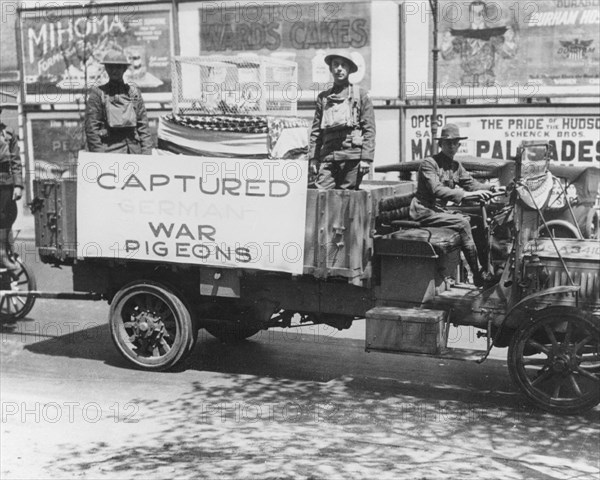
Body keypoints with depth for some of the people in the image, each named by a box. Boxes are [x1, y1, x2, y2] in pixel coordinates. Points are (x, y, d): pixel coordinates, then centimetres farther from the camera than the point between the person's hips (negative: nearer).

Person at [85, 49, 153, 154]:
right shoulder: (98, 93, 3)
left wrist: (146, 153, 4)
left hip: (134, 152, 4)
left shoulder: (134, 92, 13)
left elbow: (143, 125, 13)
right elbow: (91, 128, 0)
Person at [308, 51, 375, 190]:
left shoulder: (360, 94, 8)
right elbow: (315, 130, 15)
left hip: (352, 155, -3)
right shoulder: (323, 97, 17)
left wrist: (366, 158, -8)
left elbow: (369, 129, 1)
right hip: (328, 156, 3)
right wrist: (313, 157, 5)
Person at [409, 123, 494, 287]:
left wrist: (491, 188, -10)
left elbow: (471, 184, 9)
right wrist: (465, 195, -32)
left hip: (440, 210, 8)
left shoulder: (456, 166, 14)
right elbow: (437, 190, -25)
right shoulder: (429, 163, -12)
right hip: (424, 212, -8)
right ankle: (477, 275, -20)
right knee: (462, 224, -24)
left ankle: (487, 268, -10)